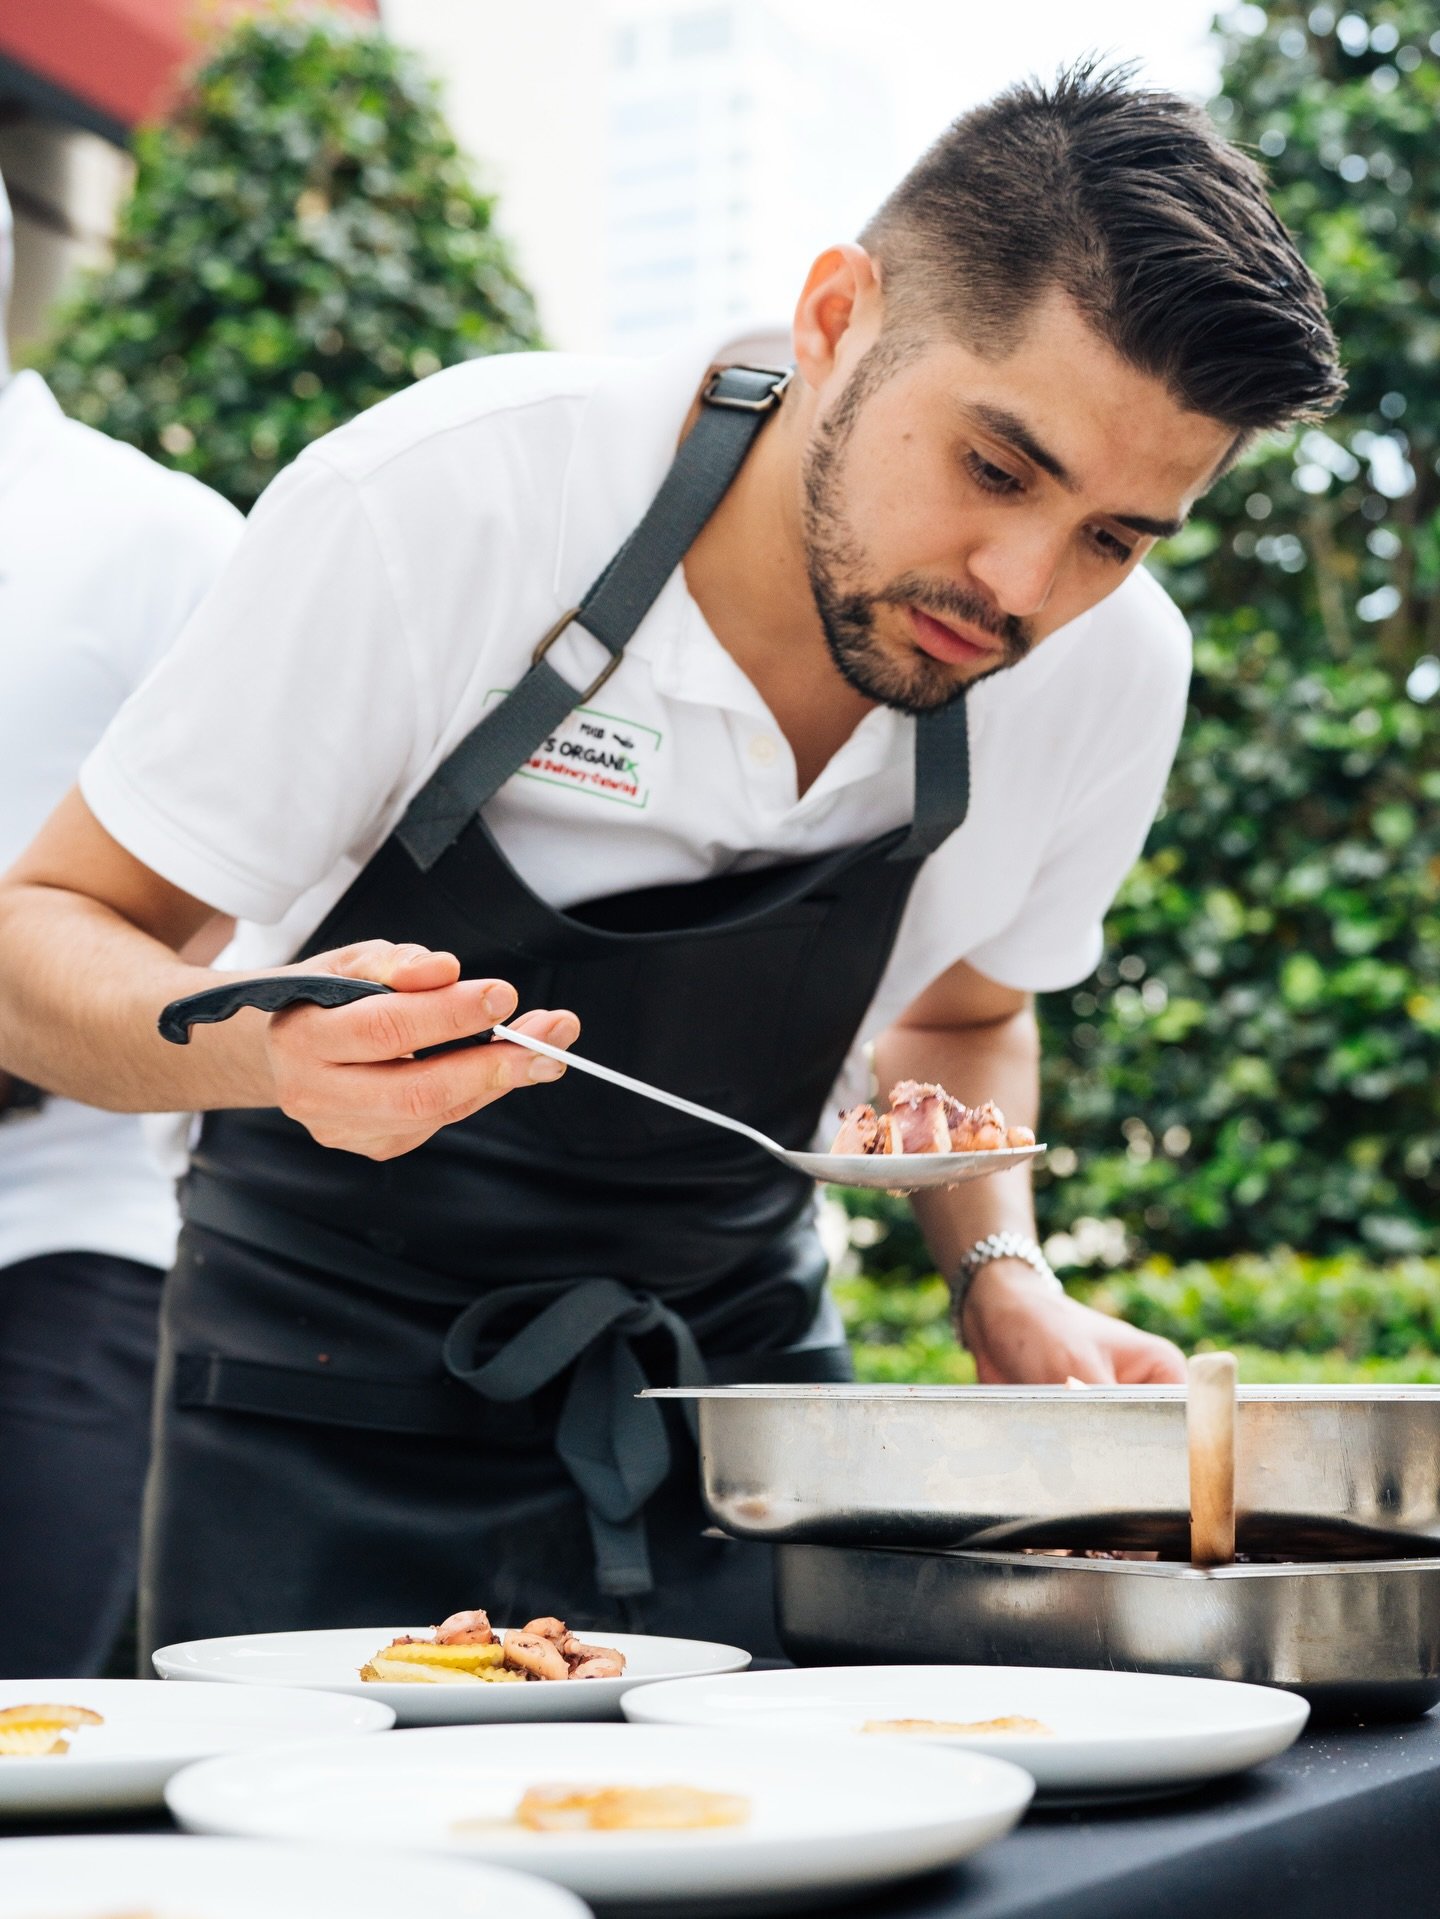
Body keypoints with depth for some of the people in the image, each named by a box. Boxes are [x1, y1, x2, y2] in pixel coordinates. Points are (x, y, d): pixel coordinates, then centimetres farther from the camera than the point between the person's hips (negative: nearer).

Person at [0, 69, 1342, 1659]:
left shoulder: (1115, 667, -11)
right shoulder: (429, 509, -25)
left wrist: (1003, 1279, -8)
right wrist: (273, 1048, -38)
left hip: (740, 1380, 3)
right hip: (339, 1396, -3)